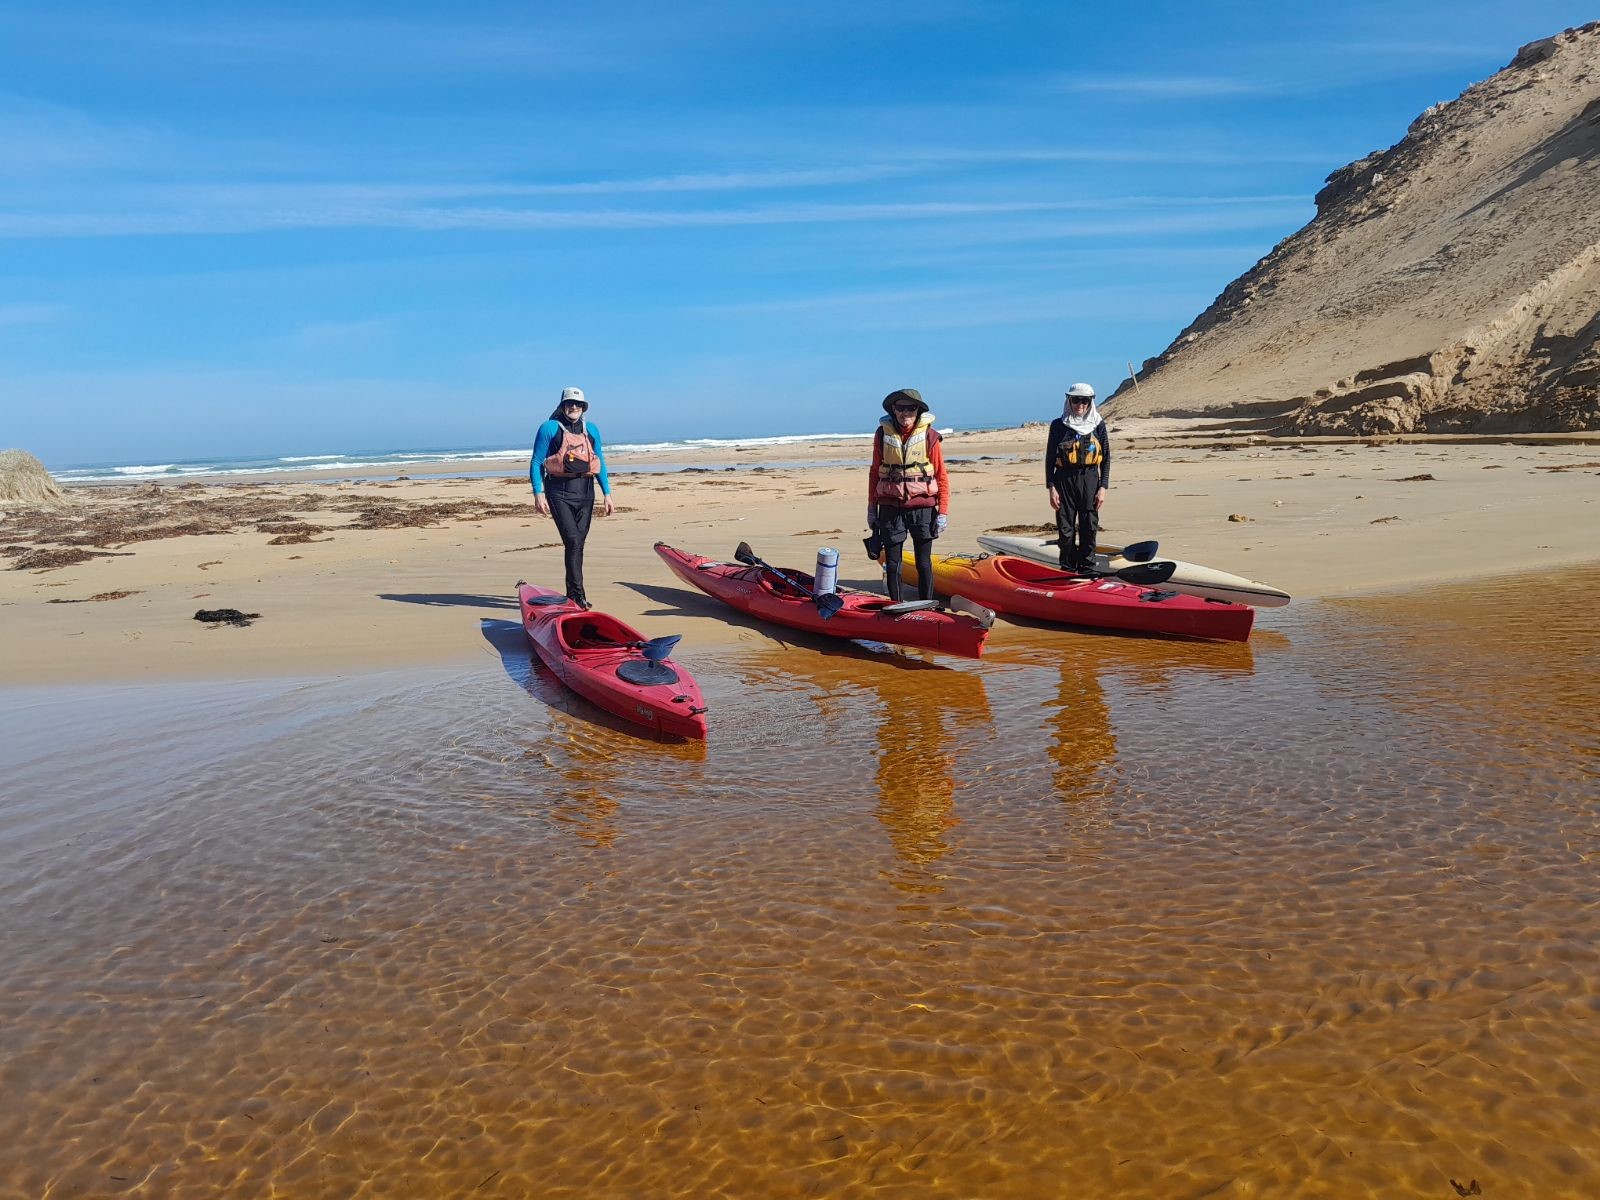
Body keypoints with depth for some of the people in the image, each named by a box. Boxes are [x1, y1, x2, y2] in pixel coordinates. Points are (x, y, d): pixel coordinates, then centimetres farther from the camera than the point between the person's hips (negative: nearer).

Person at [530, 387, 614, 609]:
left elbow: (600, 463, 17)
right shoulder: (549, 428, 0)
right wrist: (538, 494, -11)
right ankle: (578, 594, -13)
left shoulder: (591, 430, 13)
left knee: (578, 543, 7)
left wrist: (607, 493, 10)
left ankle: (572, 593, 18)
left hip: (585, 492, 5)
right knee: (573, 540, -15)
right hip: (559, 492, -4)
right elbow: (536, 462, -2)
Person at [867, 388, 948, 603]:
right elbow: (875, 472, 10)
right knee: (892, 564, 5)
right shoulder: (883, 434, 1)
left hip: (922, 507, -1)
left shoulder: (929, 435, -4)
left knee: (923, 563, 5)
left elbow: (941, 476, -1)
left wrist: (943, 512, -4)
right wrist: (872, 507, 10)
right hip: (890, 507, 1)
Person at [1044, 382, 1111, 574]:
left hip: (1090, 480, 1)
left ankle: (1087, 571, 12)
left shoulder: (1098, 425, 5)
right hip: (1064, 480, -1)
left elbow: (1106, 459, 7)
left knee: (1089, 529, 2)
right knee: (1066, 529, 1)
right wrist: (1051, 487, -3)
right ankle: (1067, 572, 9)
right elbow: (1049, 459, 4)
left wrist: (1103, 487, -1)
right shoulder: (1058, 425, 3)